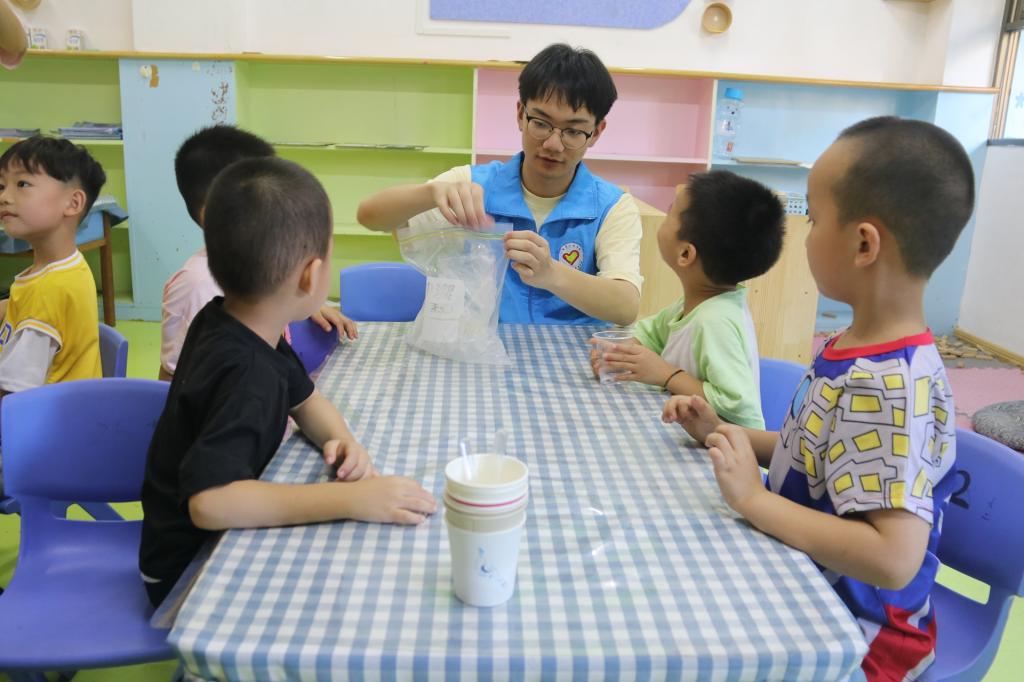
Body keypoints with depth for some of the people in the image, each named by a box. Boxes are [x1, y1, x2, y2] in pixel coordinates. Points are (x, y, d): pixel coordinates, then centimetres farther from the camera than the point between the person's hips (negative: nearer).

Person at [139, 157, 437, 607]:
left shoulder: (232, 322, -4)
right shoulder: (245, 376, -33)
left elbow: (304, 399, 8)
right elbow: (208, 501, -44)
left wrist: (341, 439, -13)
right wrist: (350, 499, -44)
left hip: (222, 536, 8)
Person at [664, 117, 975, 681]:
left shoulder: (890, 389, -30)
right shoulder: (851, 349, -2)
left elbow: (894, 558, -34)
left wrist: (754, 498, -28)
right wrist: (725, 435, 0)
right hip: (803, 591, 8)